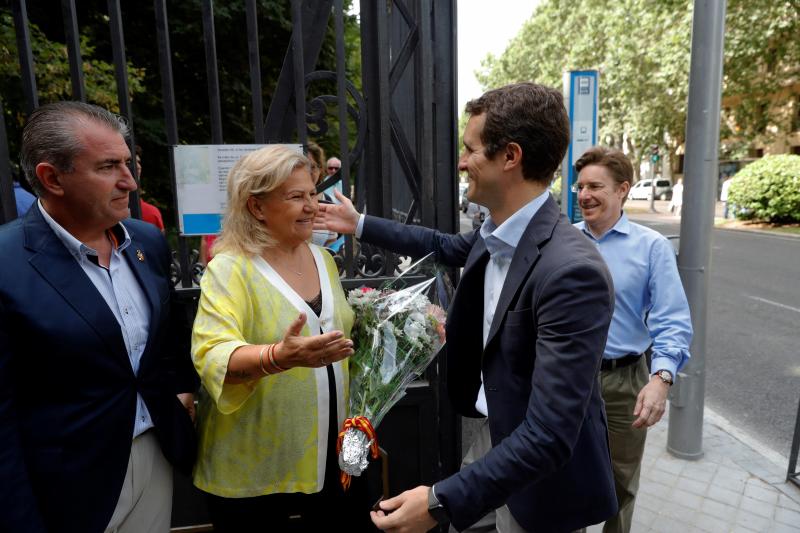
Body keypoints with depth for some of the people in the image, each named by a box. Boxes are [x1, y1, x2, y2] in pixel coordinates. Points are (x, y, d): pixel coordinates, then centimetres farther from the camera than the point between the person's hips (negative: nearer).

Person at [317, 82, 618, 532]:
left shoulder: (572, 272, -33)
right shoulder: (497, 234, -6)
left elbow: (549, 436, -33)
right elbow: (448, 247, 17)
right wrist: (359, 225, 19)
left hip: (542, 478, -7)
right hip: (496, 433, 7)